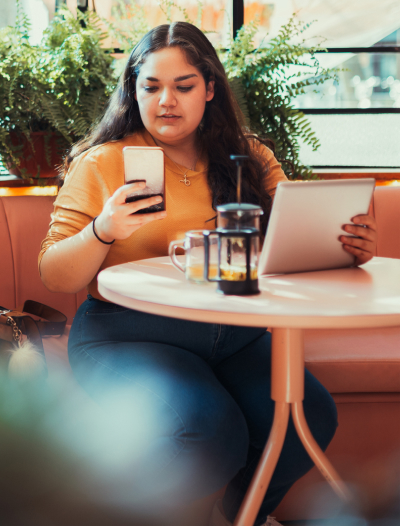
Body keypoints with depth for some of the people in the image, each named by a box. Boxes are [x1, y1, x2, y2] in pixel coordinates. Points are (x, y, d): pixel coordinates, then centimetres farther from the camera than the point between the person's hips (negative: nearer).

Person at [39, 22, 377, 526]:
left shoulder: (249, 158, 12)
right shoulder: (102, 163, 0)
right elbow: (54, 277, -1)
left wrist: (346, 244, -17)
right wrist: (101, 232, -21)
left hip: (236, 333, 4)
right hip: (128, 334, -4)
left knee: (310, 417, -21)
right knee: (208, 436, -30)